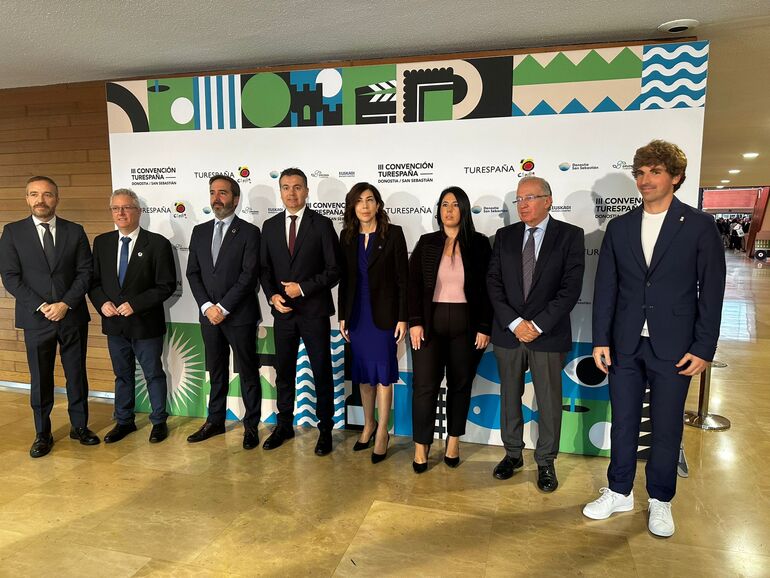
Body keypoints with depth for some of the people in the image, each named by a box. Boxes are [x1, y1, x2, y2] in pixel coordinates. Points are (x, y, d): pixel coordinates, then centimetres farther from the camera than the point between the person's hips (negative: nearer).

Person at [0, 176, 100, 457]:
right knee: (40, 379, 9)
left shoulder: (75, 231, 3)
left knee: (77, 375, 10)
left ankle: (79, 426, 26)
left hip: (73, 316, 1)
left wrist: (66, 304, -12)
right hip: (36, 318, 0)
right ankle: (42, 434, 24)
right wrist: (41, 306, -12)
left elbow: (85, 272, -1)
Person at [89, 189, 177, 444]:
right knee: (122, 374, 18)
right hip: (114, 323, 4)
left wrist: (135, 304, -19)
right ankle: (124, 421, 34)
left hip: (146, 323, -4)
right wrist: (102, 302, -10)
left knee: (154, 374, 10)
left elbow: (167, 285, -12)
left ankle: (159, 421, 26)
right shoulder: (101, 242, 4)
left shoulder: (157, 243, -11)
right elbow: (94, 281, 9)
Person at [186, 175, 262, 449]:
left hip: (240, 315, -5)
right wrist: (207, 306, -7)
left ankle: (251, 425, 18)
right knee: (216, 372, 16)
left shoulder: (249, 232, -6)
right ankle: (215, 421, 30)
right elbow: (192, 273, 6)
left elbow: (249, 276, -13)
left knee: (248, 373, 5)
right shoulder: (200, 231, 10)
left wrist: (223, 307, -15)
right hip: (209, 314, 5)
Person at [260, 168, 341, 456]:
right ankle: (284, 425, 30)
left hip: (314, 311, -3)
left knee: (322, 372, 5)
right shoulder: (270, 225, 8)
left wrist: (303, 288, -15)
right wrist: (272, 296, -7)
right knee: (283, 371, 14)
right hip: (283, 311, 4)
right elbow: (265, 268, 10)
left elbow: (334, 270, -6)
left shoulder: (322, 224, -4)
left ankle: (325, 429, 20)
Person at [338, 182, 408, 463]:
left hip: (383, 313, -4)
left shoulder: (393, 233, -6)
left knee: (383, 372, 4)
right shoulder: (347, 235, 6)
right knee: (363, 373, 13)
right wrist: (342, 315, 7)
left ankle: (382, 431, 18)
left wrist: (402, 317, -10)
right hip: (357, 313, 4)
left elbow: (402, 278, -7)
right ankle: (368, 425, 30)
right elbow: (344, 278, 9)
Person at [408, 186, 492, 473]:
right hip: (430, 323, 0)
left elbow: (487, 288, 0)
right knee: (425, 385, -2)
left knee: (460, 384, 10)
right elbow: (413, 284, 2)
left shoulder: (479, 244, 2)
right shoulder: (427, 242, 5)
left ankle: (453, 441, 25)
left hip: (466, 325, 0)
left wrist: (485, 327, -5)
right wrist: (415, 322, -7)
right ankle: (421, 446, 11)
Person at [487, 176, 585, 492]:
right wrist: (514, 322, -11)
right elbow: (494, 283, 0)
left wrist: (538, 325, -14)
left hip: (549, 333, -2)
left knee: (549, 401, 7)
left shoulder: (570, 235, -2)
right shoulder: (505, 236, 6)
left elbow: (571, 287, -9)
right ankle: (513, 453, 31)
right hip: (508, 332, 3)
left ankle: (546, 462, 25)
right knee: (510, 397, 13)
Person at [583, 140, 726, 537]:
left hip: (674, 347, -2)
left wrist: (703, 348, -7)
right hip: (625, 345, 3)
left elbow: (711, 291, -3)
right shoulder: (619, 228, 5)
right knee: (623, 423, 12)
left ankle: (660, 501, 28)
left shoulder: (700, 226, -3)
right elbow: (605, 288, 5)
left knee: (666, 427, 9)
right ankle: (619, 493, 29)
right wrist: (600, 340, 0)